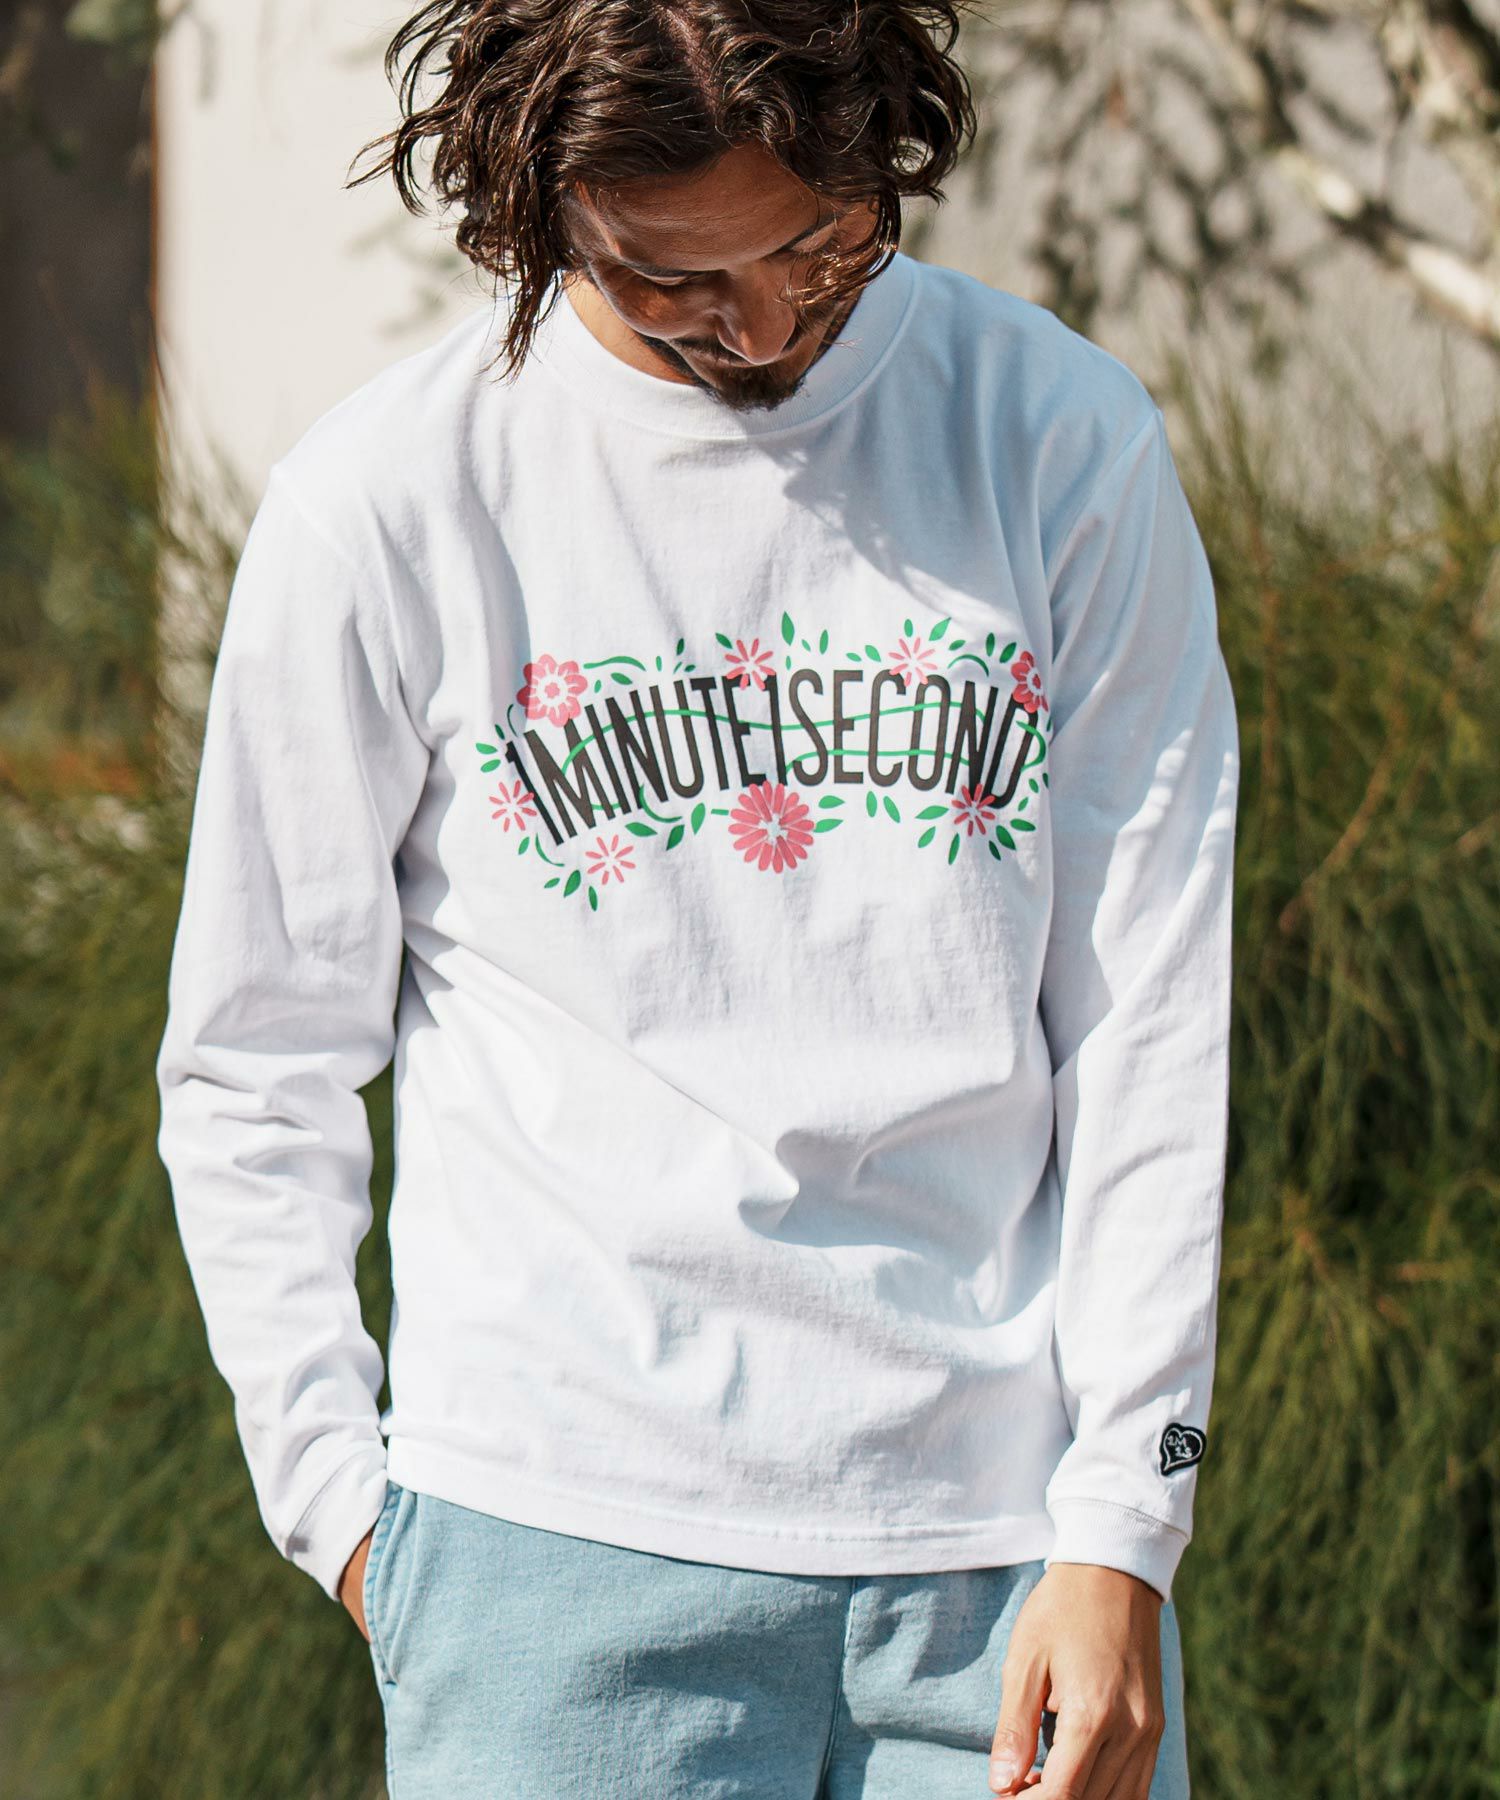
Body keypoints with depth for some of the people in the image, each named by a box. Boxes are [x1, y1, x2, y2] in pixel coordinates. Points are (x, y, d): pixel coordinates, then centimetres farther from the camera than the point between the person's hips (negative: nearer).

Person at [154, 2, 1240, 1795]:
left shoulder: (1068, 442, 3)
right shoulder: (387, 499, -2)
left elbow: (1149, 1020, 3)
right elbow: (253, 1069, 5)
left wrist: (1120, 1527, -2)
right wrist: (341, 1497, -1)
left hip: (1005, 1532, 2)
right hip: (557, 1545, -1)